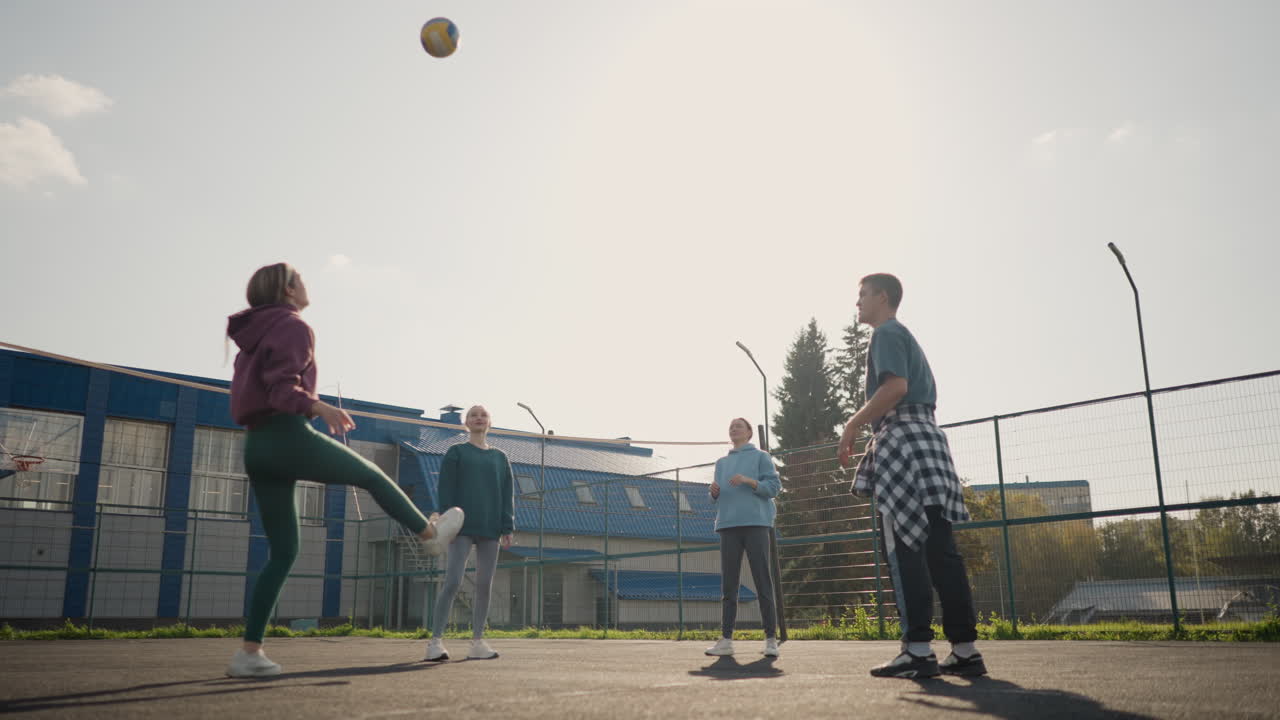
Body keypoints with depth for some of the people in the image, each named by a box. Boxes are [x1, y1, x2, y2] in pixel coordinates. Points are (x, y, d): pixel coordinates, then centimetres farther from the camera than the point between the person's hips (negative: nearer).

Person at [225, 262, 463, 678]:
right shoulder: (293, 326, -5)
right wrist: (318, 406, -31)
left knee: (282, 552, 8)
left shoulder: (252, 334, 22)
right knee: (371, 475, 13)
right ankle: (429, 533, 29)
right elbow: (282, 388, -17)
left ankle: (249, 652, 4)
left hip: (256, 447, 9)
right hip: (289, 436, -9)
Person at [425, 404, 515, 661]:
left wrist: (508, 528, 2)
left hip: (490, 529, 4)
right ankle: (435, 640, -7)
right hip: (462, 527, -3)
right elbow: (446, 489, -1)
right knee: (453, 582, -11)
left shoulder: (500, 457, 15)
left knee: (485, 585, 3)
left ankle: (477, 642, 9)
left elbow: (507, 494, 11)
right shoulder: (456, 452, 7)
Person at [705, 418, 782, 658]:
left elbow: (774, 486, 1)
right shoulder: (722, 462, 23)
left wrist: (749, 481, -14)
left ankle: (771, 639, -3)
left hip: (755, 523, -4)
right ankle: (726, 639, 2)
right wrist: (714, 492, -1)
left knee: (763, 582, -5)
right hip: (728, 525, 4)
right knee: (728, 584, 1)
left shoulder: (760, 456, 10)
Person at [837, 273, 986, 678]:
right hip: (928, 436, 10)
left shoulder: (887, 333, -1)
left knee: (903, 548, -10)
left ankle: (918, 651, -13)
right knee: (939, 549, 6)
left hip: (902, 438, -10)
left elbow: (896, 386, -17)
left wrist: (853, 425, -12)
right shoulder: (906, 337, 28)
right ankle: (965, 649, 5)